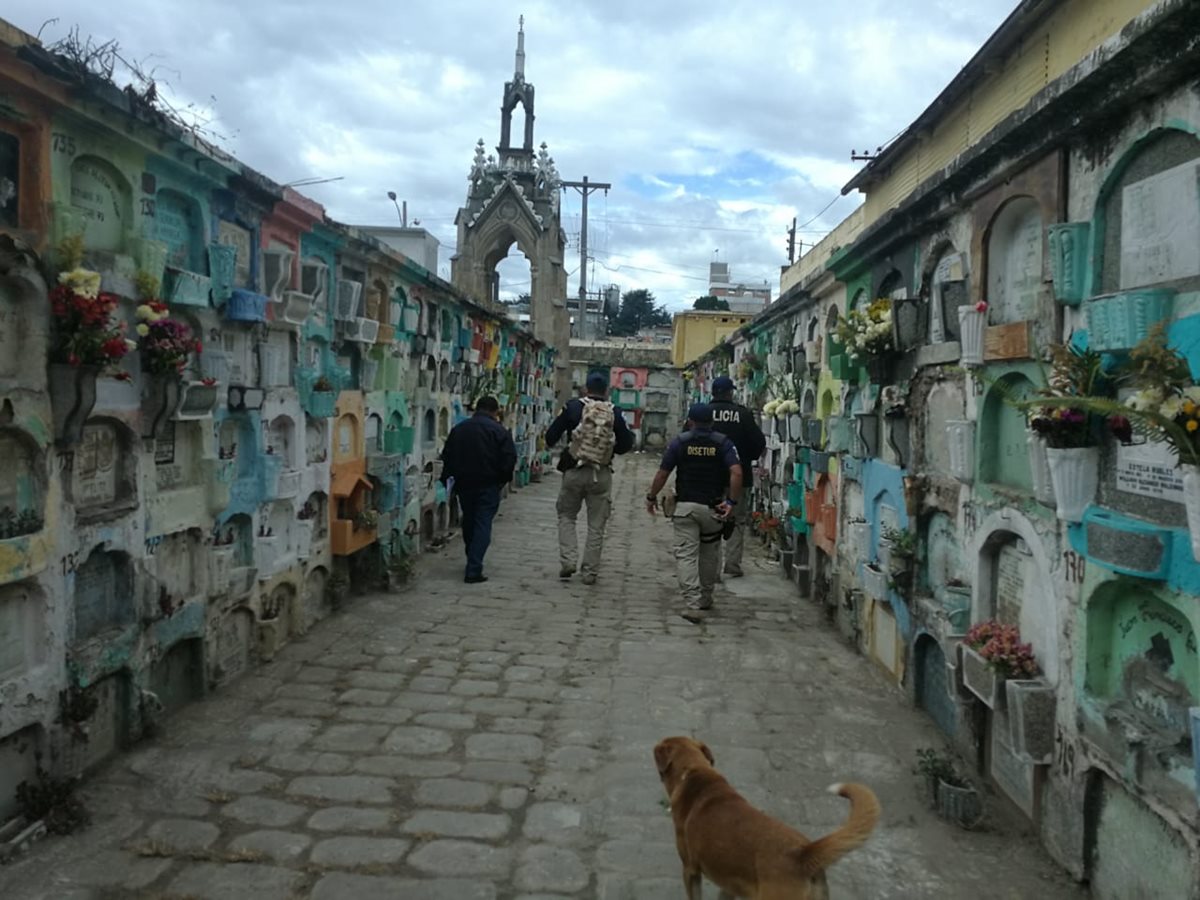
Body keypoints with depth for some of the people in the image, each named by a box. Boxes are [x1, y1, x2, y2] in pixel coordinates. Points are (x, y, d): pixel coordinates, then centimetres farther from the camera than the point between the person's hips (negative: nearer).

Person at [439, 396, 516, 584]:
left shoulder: (458, 429, 9)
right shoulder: (499, 431, -7)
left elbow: (447, 456, 10)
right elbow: (510, 457, -12)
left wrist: (448, 479, 15)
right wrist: (503, 479, 2)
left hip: (464, 484, 5)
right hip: (488, 485, -4)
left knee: (468, 522, 18)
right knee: (483, 524, -2)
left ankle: (472, 563, 31)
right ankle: (473, 570, -10)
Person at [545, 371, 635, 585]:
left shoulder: (573, 407, -3)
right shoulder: (614, 413, -2)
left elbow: (550, 437, 1)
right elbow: (626, 444, 3)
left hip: (574, 471, 0)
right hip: (601, 475, 0)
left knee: (566, 516, 18)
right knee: (596, 525, 9)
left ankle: (568, 561, 3)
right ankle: (590, 572, 11)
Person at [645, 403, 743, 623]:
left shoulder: (680, 442, 0)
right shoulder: (723, 443, 1)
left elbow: (662, 474, 0)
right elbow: (736, 473, -13)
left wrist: (651, 497, 13)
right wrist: (732, 501, -9)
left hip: (685, 506, -1)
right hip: (713, 508, 2)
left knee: (686, 555, -3)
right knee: (710, 554, 18)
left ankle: (692, 603, -15)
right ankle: (705, 599, 30)